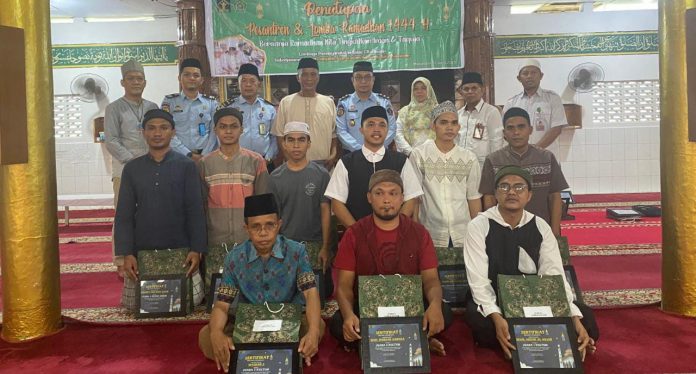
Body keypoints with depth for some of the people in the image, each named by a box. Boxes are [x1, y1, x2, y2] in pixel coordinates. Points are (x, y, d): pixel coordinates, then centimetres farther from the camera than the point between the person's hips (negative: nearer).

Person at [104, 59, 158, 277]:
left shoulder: (152, 108, 15)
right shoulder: (114, 109, 4)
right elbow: (111, 142, -4)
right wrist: (133, 160, -13)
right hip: (124, 167, -3)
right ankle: (122, 263, 4)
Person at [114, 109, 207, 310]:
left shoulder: (186, 166, 0)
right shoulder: (132, 168, 7)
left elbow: (195, 211, -3)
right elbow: (124, 214, 4)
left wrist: (197, 249, -12)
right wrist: (126, 253, -6)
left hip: (180, 252, -2)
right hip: (141, 253, 2)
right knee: (136, 305, 3)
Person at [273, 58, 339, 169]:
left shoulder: (329, 102, 9)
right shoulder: (286, 102, 4)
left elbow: (334, 134, 10)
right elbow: (280, 135, 4)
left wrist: (334, 155, -4)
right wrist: (288, 159, -5)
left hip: (324, 163, 1)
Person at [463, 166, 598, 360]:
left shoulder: (541, 227, -1)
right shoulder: (479, 226, -12)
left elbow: (555, 276, -8)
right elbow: (478, 281, -20)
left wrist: (575, 319, -24)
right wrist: (497, 317, -37)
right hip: (491, 302, -3)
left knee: (584, 315, -17)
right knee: (480, 321, -37)